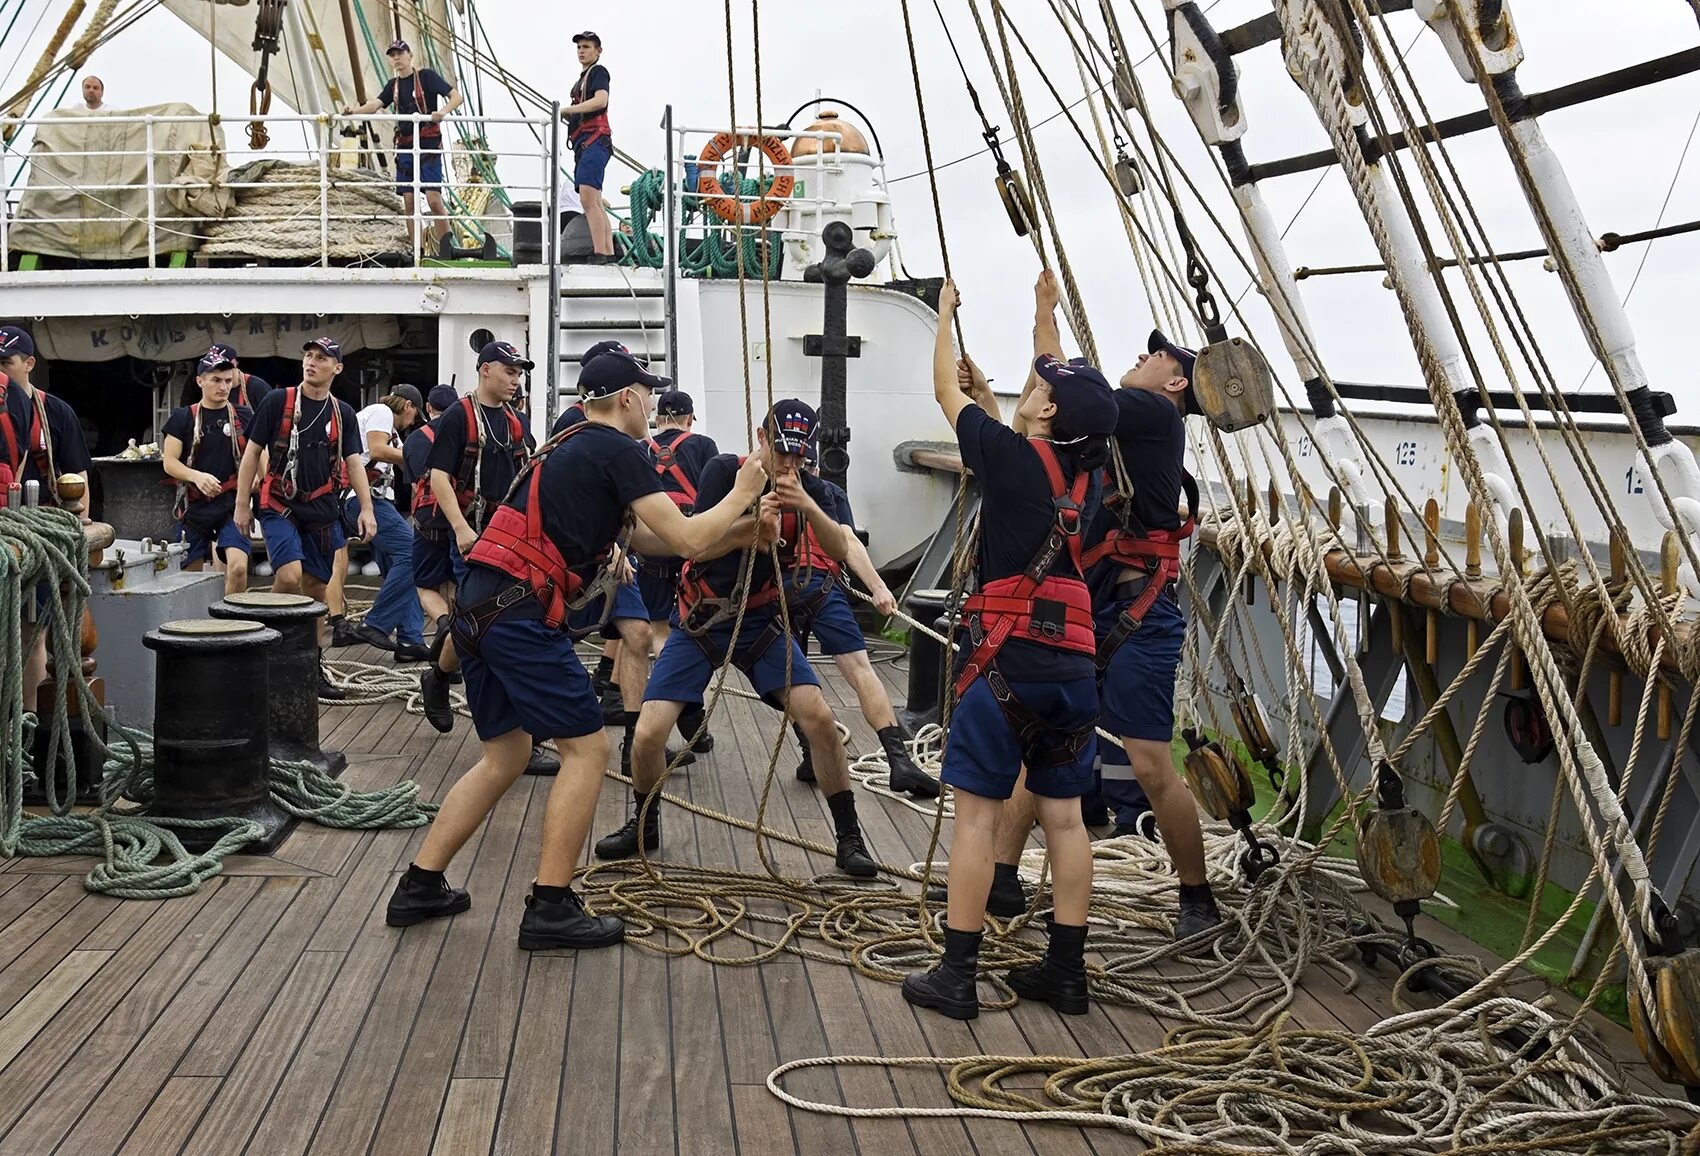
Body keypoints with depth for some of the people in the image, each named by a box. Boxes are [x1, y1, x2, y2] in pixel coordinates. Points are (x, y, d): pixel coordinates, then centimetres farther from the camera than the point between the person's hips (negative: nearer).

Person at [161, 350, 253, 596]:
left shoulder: (244, 417, 6)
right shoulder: (183, 418, 3)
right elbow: (169, 462, -2)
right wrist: (197, 477, -21)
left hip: (232, 504, -1)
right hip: (194, 506, 1)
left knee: (238, 567, -19)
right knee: (190, 575, 8)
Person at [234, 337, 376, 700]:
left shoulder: (343, 413, 8)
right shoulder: (278, 401, -2)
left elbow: (353, 463, 6)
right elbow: (252, 452, 2)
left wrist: (366, 508, -7)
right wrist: (242, 504, -1)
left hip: (323, 510, 4)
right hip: (280, 506, -3)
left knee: (317, 587, 7)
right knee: (289, 576, -22)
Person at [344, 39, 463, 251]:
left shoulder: (426, 76, -2)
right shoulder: (393, 85, 14)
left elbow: (457, 97, -7)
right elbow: (375, 104, 0)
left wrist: (443, 111, -26)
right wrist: (354, 112, -19)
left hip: (429, 145, -6)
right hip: (405, 146, 6)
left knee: (433, 198, -14)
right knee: (408, 200, 2)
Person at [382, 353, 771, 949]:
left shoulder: (573, 449, 24)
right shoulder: (619, 452, -4)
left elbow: (646, 536, 28)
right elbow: (686, 540, -9)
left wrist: (735, 524, 26)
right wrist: (739, 494, 8)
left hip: (479, 608, 9)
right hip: (522, 613, -9)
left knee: (503, 756, 18)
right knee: (586, 749, -1)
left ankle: (418, 888, 20)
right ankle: (550, 909, 0)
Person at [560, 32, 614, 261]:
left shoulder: (598, 71, -1)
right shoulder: (583, 77, 26)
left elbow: (601, 100, -19)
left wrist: (567, 109, -20)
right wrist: (566, 115, 13)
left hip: (595, 140, -10)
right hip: (583, 143, 10)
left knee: (588, 198, -20)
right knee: (595, 203, 7)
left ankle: (600, 254, -25)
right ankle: (609, 255, 8)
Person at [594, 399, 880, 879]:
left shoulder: (808, 488, -3)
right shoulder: (726, 470, -12)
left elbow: (840, 551, -15)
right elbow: (697, 547, -17)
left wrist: (809, 506, -32)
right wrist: (752, 524, -31)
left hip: (763, 622, 2)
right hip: (701, 622, -2)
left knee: (820, 718, -16)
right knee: (648, 734, -11)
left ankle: (850, 838, 0)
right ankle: (644, 825, 19)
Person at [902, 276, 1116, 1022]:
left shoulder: (1011, 456, -6)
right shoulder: (1084, 473, 10)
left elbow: (945, 389, 8)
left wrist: (946, 312, 25)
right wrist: (1044, 316, 38)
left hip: (1007, 659, -6)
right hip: (1073, 662, 6)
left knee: (977, 812, -2)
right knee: (1063, 815, 10)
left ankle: (955, 977, 1)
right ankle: (1066, 971, 15)